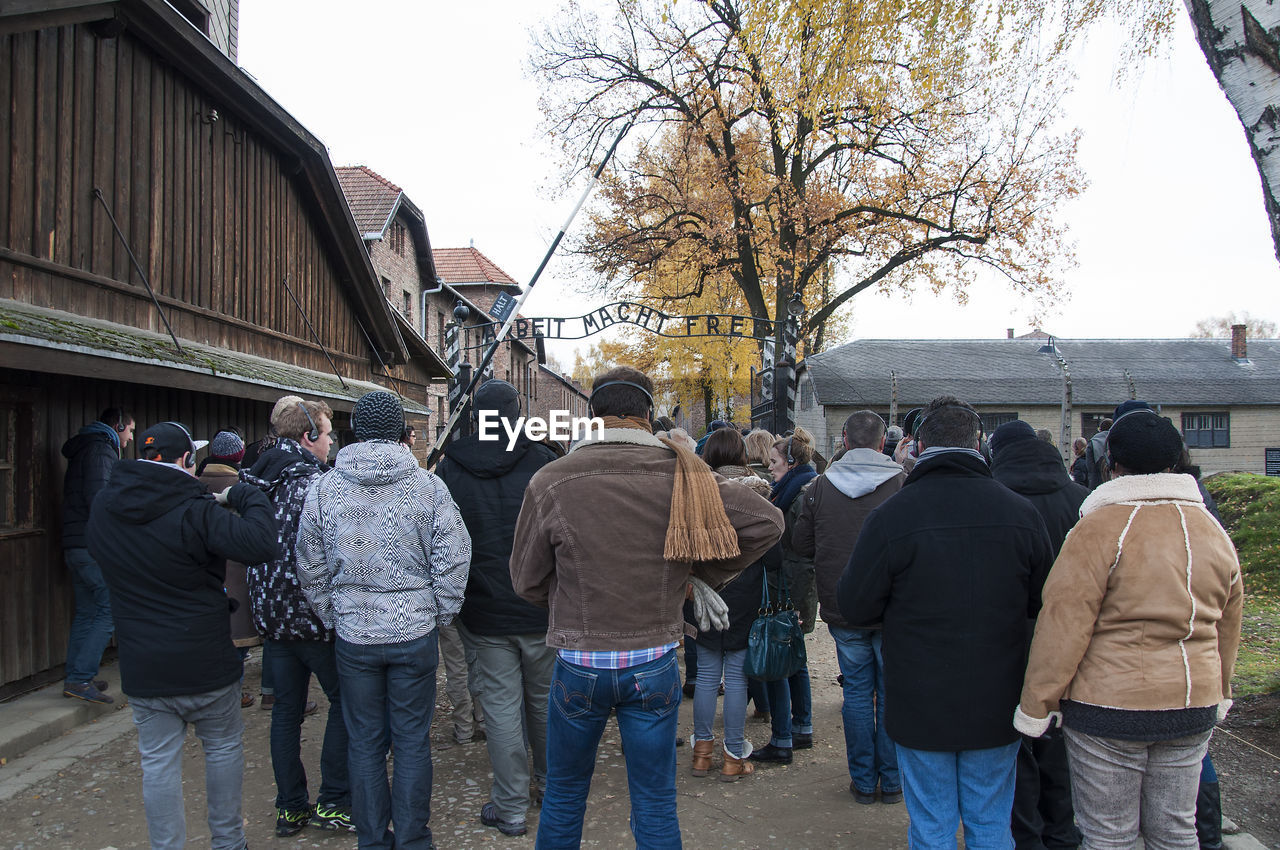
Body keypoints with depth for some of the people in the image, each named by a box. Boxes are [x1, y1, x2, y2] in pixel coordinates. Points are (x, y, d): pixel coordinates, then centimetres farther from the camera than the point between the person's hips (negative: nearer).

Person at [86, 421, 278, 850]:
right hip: (205, 661, -4)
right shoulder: (193, 510, -20)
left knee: (159, 763, 11)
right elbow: (261, 545, -30)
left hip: (141, 666, 4)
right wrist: (245, 499, -12)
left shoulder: (103, 507, 0)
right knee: (224, 748, 16)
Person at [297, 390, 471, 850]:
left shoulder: (323, 488, -3)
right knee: (412, 742, 11)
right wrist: (440, 615, 7)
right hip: (415, 631, -1)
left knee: (365, 742, 14)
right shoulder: (428, 485, -8)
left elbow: (311, 569, 4)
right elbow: (452, 559, -6)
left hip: (353, 635, 1)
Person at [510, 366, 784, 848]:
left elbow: (527, 581, -1)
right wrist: (705, 574, 6)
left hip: (579, 665, 0)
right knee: (656, 809, 15)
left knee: (563, 798, 20)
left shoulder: (551, 482, -10)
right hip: (654, 664, 1)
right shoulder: (682, 475, -8)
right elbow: (767, 522, -3)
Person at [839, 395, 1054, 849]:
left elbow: (854, 606, -10)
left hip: (921, 706, -2)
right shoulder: (1021, 512, -7)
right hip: (997, 706, 3)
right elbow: (1044, 603, 5)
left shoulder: (890, 516, -17)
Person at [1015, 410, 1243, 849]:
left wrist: (1036, 704, -9)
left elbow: (1064, 623, -16)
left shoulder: (1100, 527, -15)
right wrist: (1220, 691, 30)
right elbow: (1228, 624, 17)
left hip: (1110, 704, -6)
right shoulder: (1213, 529, 7)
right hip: (1194, 707, 6)